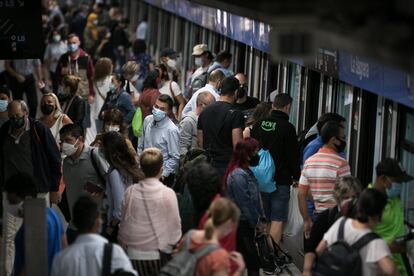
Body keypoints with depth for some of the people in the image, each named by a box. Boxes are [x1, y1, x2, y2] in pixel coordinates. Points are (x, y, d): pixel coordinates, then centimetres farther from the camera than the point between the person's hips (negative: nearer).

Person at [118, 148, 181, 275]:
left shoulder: (130, 192, -4)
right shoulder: (168, 194, -10)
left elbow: (124, 223, 5)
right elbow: (175, 224, -3)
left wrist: (124, 244, 20)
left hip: (134, 255, 2)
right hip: (158, 255, -2)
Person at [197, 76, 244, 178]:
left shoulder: (205, 112, 9)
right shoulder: (234, 113, -10)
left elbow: (199, 140, 13)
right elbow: (237, 143, -17)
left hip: (207, 164, 6)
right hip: (227, 165, -6)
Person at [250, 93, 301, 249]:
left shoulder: (259, 125, 5)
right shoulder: (288, 128, -11)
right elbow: (293, 156, -8)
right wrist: (296, 176, 6)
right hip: (281, 180, -6)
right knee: (277, 220, -3)